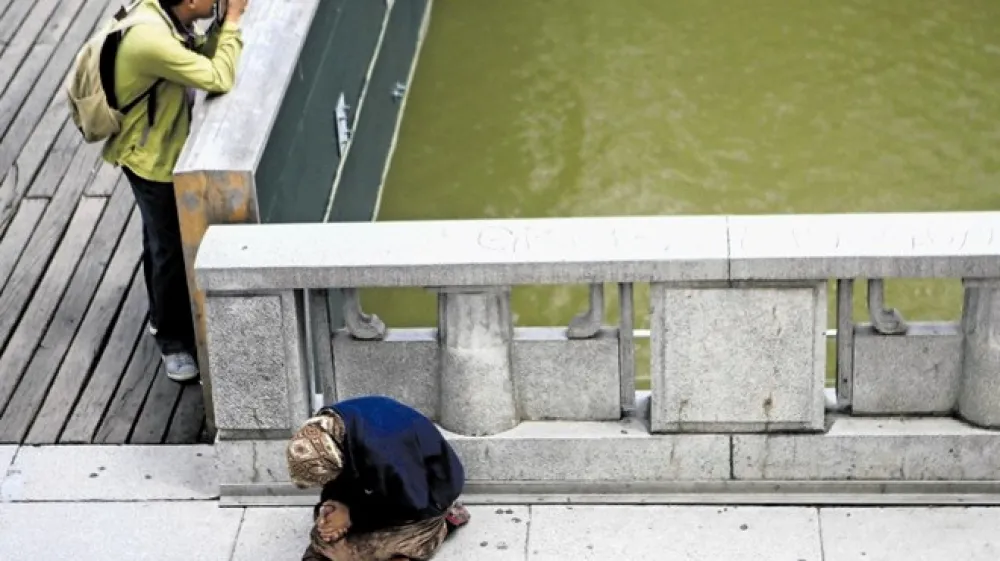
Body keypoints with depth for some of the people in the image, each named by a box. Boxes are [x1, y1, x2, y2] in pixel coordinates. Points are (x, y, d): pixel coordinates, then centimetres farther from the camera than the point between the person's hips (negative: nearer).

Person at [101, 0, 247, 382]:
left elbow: (202, 58, 4)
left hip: (163, 149, 9)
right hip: (152, 159, -9)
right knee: (170, 249, 5)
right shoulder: (150, 38, -37)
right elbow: (219, 79, -35)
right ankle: (172, 340, 23)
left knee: (161, 241, 26)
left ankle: (162, 315, 46)